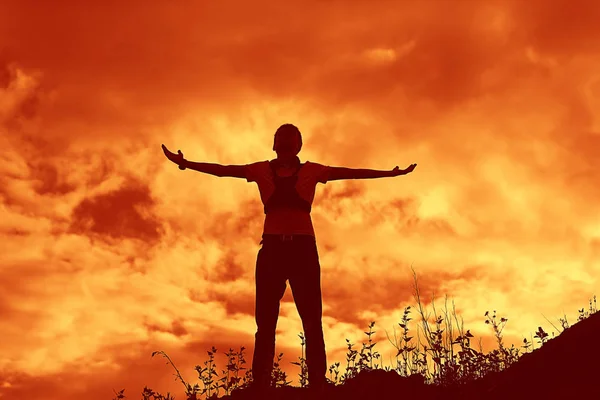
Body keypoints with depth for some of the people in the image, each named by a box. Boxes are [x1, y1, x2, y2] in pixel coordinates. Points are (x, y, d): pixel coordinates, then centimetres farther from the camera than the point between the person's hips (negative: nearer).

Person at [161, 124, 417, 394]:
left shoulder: (312, 170, 15)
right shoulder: (262, 170, 16)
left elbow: (350, 173, 12)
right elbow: (222, 170, 12)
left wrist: (391, 173, 7)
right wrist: (185, 163, 5)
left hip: (303, 247, 0)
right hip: (272, 247, 1)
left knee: (312, 321, -6)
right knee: (265, 321, -4)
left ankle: (318, 386, -9)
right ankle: (260, 386, -7)